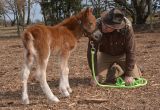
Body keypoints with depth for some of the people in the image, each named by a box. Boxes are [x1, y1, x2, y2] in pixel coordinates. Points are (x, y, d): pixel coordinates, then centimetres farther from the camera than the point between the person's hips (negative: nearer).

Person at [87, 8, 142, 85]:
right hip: (105, 54, 1)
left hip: (122, 55, 0)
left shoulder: (127, 27, -35)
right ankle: (112, 69, 19)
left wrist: (129, 74, -24)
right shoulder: (97, 25, -32)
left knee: (134, 78, -6)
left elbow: (131, 51, -25)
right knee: (99, 80, -12)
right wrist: (95, 74, -25)